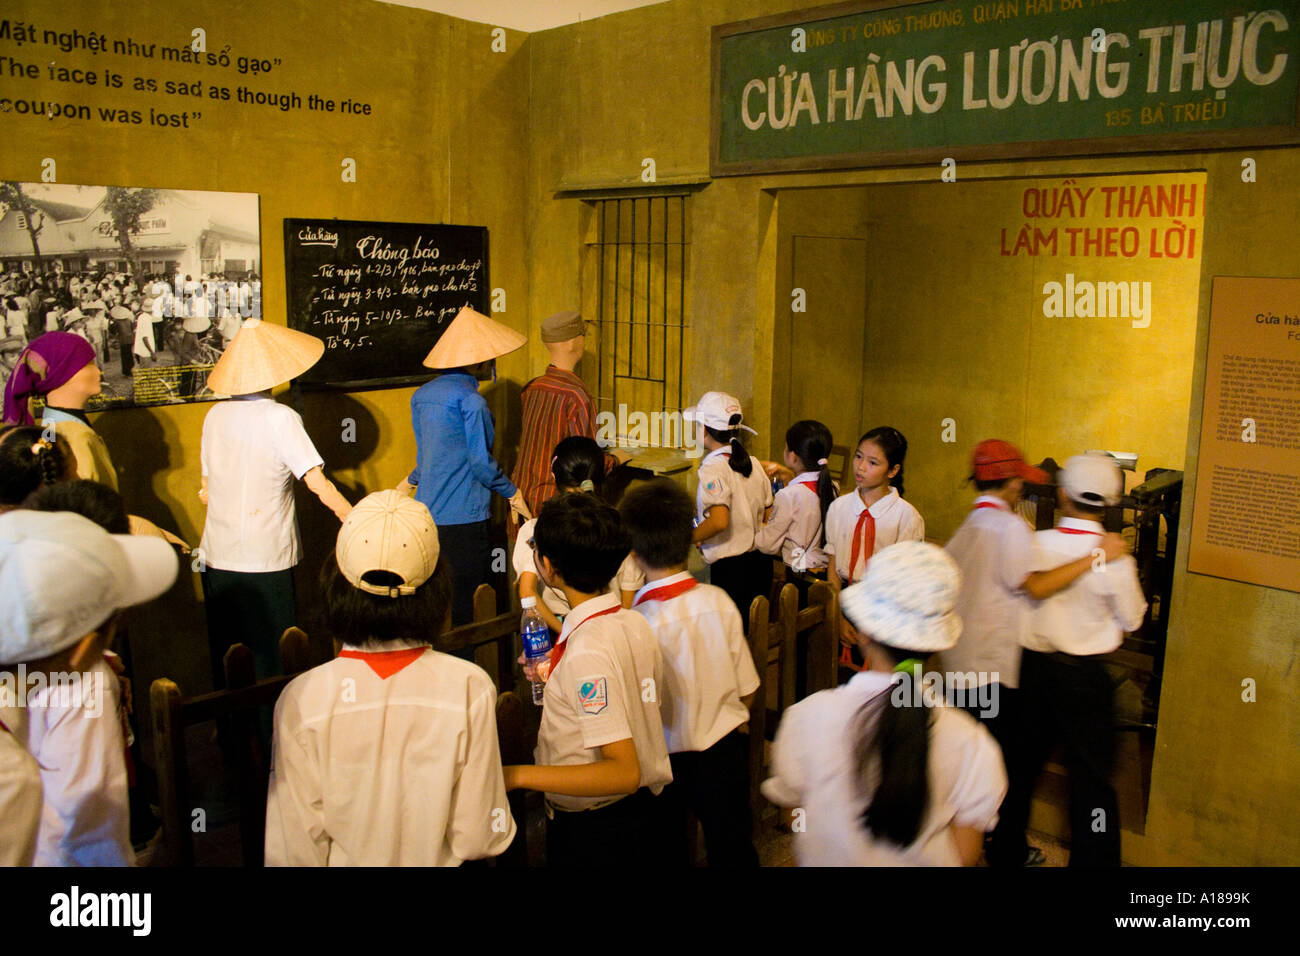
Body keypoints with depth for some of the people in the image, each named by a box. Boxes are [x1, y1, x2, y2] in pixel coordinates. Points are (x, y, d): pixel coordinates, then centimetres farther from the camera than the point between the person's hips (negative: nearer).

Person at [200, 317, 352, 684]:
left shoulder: (216, 415, 5)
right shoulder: (280, 419, -12)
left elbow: (207, 490, 13)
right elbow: (318, 483, -19)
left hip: (216, 557, 6)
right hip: (264, 560, -6)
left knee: (225, 659, 15)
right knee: (270, 660, 4)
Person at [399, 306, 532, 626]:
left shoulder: (422, 395, 9)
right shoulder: (470, 400, -16)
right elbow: (481, 462, -14)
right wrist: (514, 494, -1)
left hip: (428, 513, 8)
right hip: (464, 518, -8)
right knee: (466, 605, 1)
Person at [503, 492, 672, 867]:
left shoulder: (586, 654, -27)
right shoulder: (636, 624, -4)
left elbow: (624, 772, -29)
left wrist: (518, 776, -29)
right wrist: (557, 678, 17)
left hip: (592, 833, -8)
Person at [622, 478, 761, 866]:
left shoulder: (639, 622, -25)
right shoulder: (719, 600, -13)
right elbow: (747, 690, -3)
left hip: (671, 761, -3)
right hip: (727, 748, 3)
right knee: (733, 848, 23)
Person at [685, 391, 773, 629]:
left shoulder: (712, 469, -16)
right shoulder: (754, 463, 6)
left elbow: (719, 521, -29)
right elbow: (768, 515, 12)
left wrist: (690, 537, -13)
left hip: (729, 569, -8)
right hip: (761, 563, 8)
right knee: (753, 631, 18)